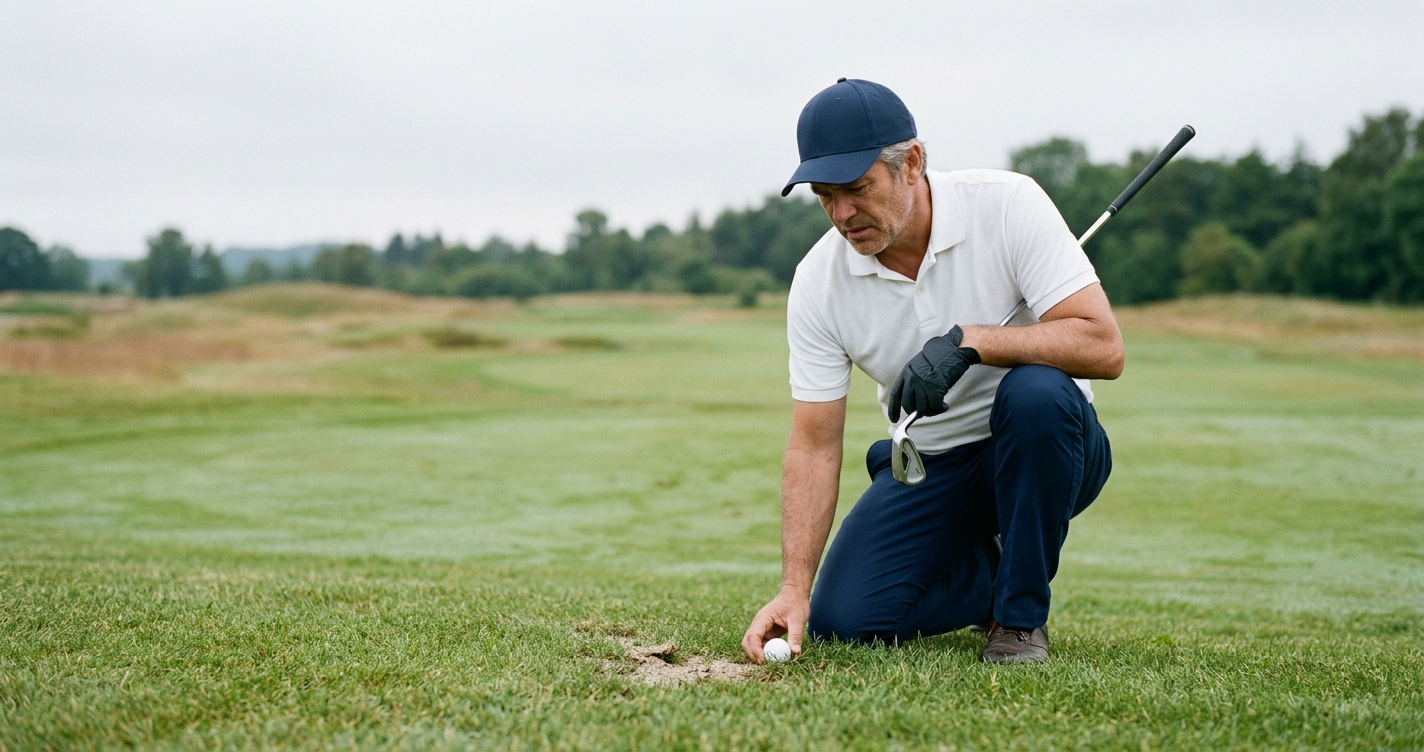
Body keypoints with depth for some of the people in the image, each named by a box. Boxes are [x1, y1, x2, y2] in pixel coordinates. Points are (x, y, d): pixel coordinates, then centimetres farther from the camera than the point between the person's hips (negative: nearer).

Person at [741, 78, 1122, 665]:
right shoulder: (818, 281, -11)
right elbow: (814, 445, -10)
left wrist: (968, 341, -37)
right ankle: (991, 573, 14)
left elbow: (1103, 347, -26)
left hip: (1042, 446, -3)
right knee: (841, 618, -15)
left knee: (1035, 391, -37)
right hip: (929, 465, 3)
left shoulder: (1008, 205, -19)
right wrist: (794, 588, -21)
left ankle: (1021, 614, -16)